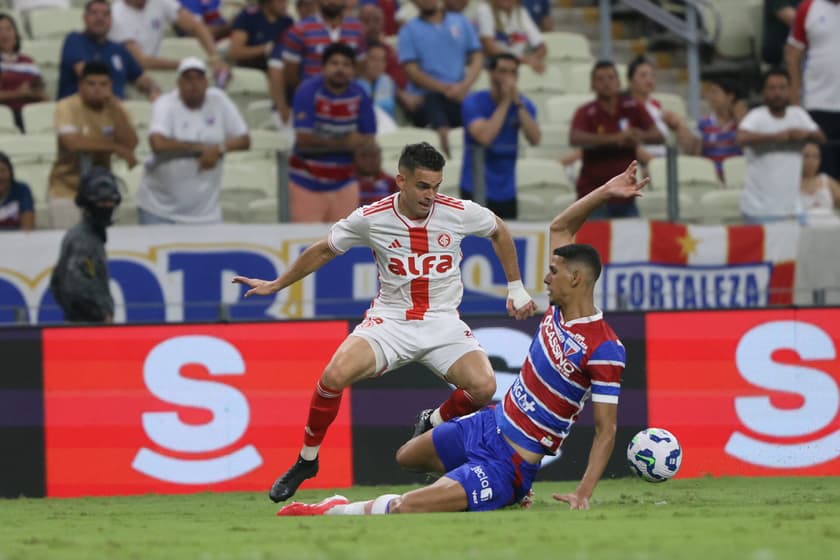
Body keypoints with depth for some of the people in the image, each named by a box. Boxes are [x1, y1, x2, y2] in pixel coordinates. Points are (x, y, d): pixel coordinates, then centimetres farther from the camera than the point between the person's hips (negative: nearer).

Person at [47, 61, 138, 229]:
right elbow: (72, 141, -28)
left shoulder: (116, 108, 1)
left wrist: (113, 108, -19)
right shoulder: (67, 107, -12)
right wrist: (115, 147, -25)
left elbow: (130, 144, -13)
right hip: (67, 190, -4)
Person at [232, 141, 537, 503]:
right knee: (335, 375, -26)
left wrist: (516, 288, 14)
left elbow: (499, 231, 14)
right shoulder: (370, 219, -9)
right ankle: (306, 459, -3)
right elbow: (324, 251, 8)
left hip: (442, 322, 1)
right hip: (389, 320, -1)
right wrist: (275, 285, 15)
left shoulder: (459, 213, -8)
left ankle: (433, 424, 12)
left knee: (483, 386, -23)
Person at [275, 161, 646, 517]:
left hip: (508, 466, -10)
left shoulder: (604, 350, -25)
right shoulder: (560, 308, -2)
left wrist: (584, 494, -28)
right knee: (407, 458, 32)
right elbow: (559, 228, 9)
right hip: (488, 424, 10)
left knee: (403, 509, -22)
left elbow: (606, 429, -21)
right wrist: (604, 193, -4)